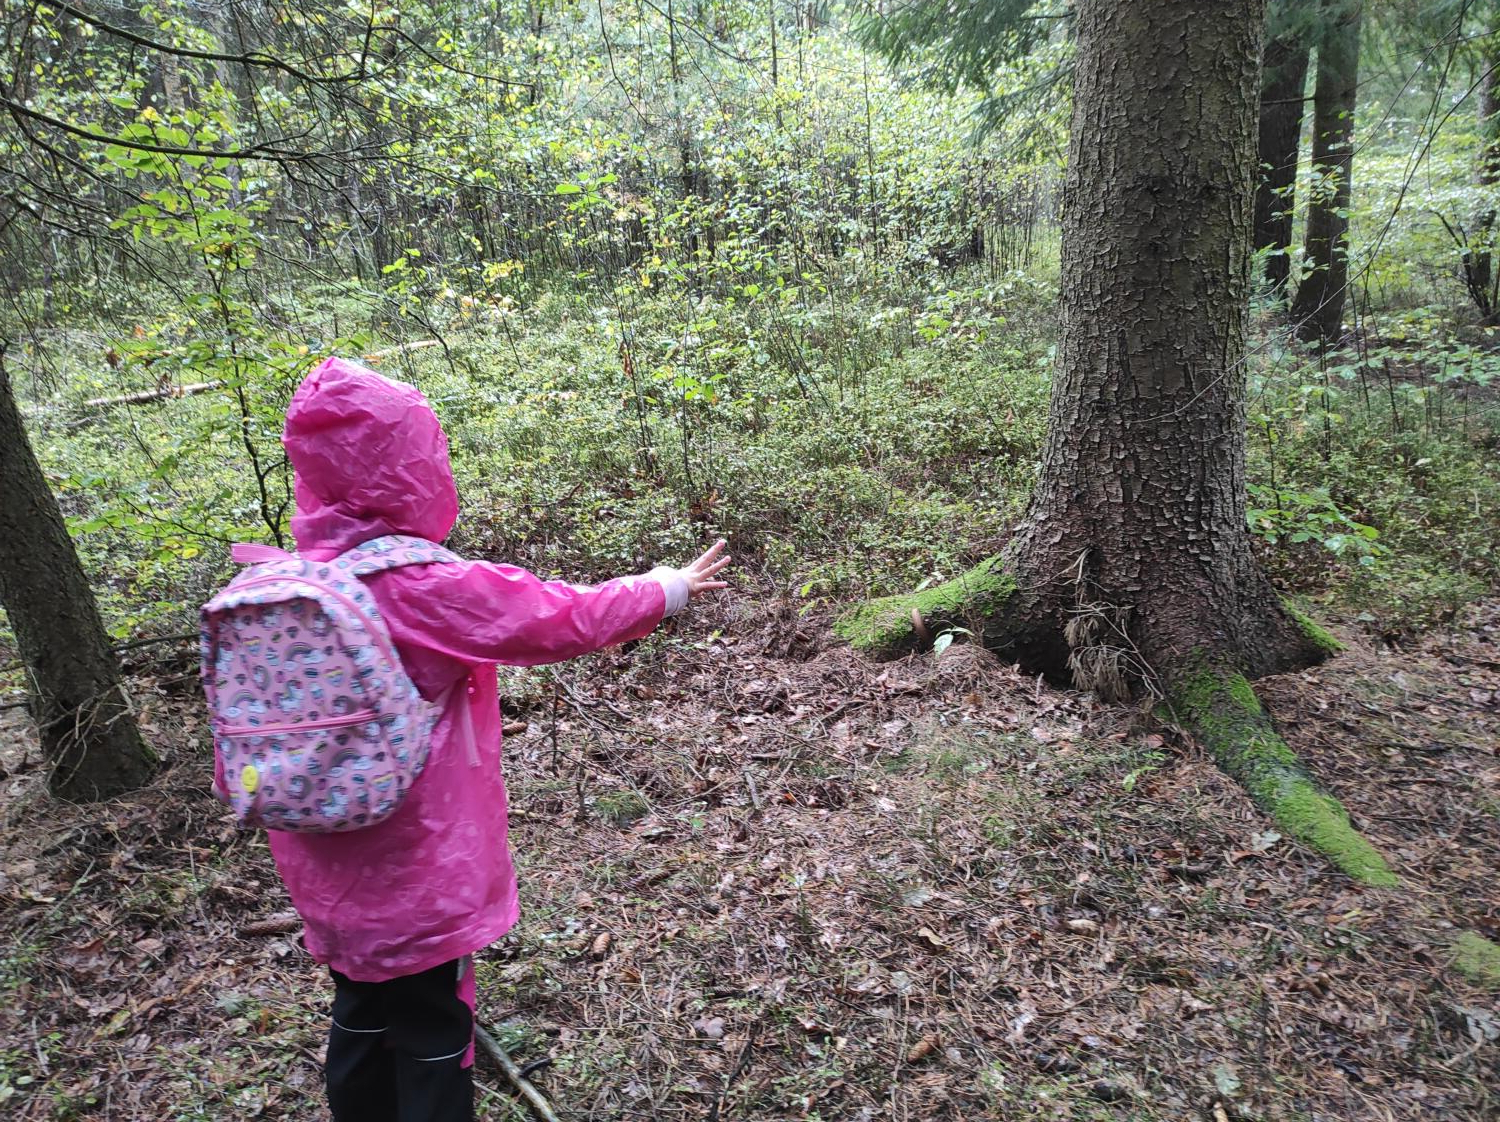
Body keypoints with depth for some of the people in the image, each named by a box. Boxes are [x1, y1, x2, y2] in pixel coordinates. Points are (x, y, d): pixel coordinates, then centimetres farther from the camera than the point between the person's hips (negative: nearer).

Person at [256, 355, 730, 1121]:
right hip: (412, 867, -6)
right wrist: (671, 589, 2)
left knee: (363, 1015, 23)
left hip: (327, 867, 7)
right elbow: (564, 618, -13)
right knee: (430, 1032, 11)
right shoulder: (424, 588, -23)